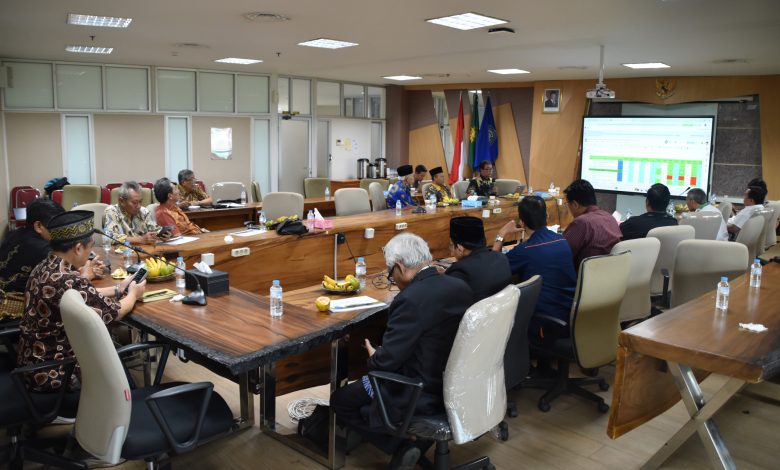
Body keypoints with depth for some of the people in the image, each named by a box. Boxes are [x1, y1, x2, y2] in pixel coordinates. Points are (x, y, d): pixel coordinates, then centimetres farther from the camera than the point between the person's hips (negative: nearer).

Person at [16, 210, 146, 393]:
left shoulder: (44, 267, 0)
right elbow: (114, 312, -14)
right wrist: (133, 294, 4)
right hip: (52, 374, -8)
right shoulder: (71, 281, -28)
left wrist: (118, 289, 17)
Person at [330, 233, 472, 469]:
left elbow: (386, 361, -22)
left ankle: (400, 447, 3)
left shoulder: (410, 299, -26)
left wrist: (373, 356, 1)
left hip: (424, 394, -8)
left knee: (340, 400, 10)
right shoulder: (461, 286, -2)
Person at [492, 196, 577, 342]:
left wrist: (501, 235, 1)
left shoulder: (524, 250, -19)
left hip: (547, 327, -6)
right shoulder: (563, 241, -1)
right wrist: (527, 239, 24)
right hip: (574, 319, 6)